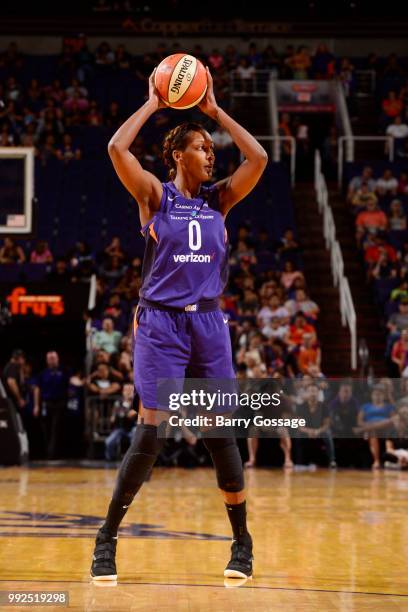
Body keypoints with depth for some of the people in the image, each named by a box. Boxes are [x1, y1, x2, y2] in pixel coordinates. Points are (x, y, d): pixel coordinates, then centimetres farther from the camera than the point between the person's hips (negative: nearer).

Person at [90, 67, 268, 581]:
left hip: (209, 325, 4)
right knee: (150, 433, -11)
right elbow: (117, 148, -14)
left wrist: (215, 110, 3)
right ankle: (107, 540, 0)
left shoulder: (219, 199, 10)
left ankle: (242, 543, 14)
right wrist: (153, 103, -4)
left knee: (221, 434, 4)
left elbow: (258, 158, -1)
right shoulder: (155, 195, 0)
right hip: (161, 323, -3)